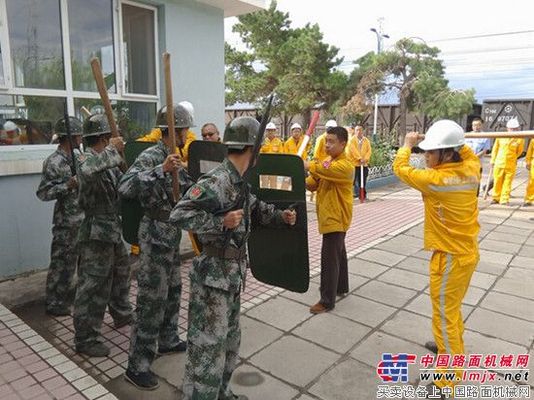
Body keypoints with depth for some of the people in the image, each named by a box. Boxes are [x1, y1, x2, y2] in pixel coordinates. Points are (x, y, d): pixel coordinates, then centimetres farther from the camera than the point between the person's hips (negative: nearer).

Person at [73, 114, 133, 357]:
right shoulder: (88, 160, -18)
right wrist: (112, 150, -33)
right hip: (97, 233, -10)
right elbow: (88, 170, -44)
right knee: (93, 287, -1)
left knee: (120, 273, 25)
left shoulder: (107, 162, 9)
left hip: (113, 231, 10)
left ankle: (122, 314, 45)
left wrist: (120, 157, 3)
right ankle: (84, 339, 13)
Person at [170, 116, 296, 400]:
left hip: (233, 273, 10)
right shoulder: (216, 181, -22)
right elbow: (178, 215, -25)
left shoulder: (240, 182, 7)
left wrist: (281, 216, 7)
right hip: (213, 274, -10)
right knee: (208, 343, 2)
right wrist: (221, 222, -29)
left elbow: (256, 208, 23)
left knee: (229, 338, 23)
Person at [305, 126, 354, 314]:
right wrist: (301, 181, -16)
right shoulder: (327, 162, 9)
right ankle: (341, 287, 37)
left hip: (336, 218, -9)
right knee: (338, 253, 21)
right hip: (328, 216, 9)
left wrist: (306, 165, -43)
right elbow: (313, 184, 3)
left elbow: (325, 169, -37)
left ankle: (327, 301, 1)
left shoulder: (344, 166, -18)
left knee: (329, 258, -7)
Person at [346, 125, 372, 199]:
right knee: (354, 180, -3)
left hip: (364, 164, 4)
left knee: (363, 180, 8)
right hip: (354, 163, -4)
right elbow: (353, 150, -12)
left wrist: (365, 159, -12)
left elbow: (369, 150, 4)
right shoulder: (352, 140, -1)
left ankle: (363, 194, 17)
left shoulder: (366, 140, 12)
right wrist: (360, 158, -20)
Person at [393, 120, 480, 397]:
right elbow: (470, 154, 21)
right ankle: (451, 345, 51)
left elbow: (400, 168, -11)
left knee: (444, 316, 4)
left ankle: (448, 381, 18)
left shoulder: (436, 180, -26)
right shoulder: (471, 170, -5)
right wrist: (455, 141, 13)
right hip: (467, 251, 9)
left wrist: (407, 144, 5)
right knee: (452, 308, 28)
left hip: (450, 257, -8)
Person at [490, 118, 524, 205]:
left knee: (507, 183, 1)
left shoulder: (520, 139, -2)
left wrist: (512, 158, 13)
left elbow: (519, 151, 11)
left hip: (511, 165, -1)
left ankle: (504, 199, 9)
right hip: (499, 163, 1)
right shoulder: (500, 137, 2)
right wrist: (493, 160, 11)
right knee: (497, 181, 6)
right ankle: (496, 198, 19)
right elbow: (495, 149, 11)